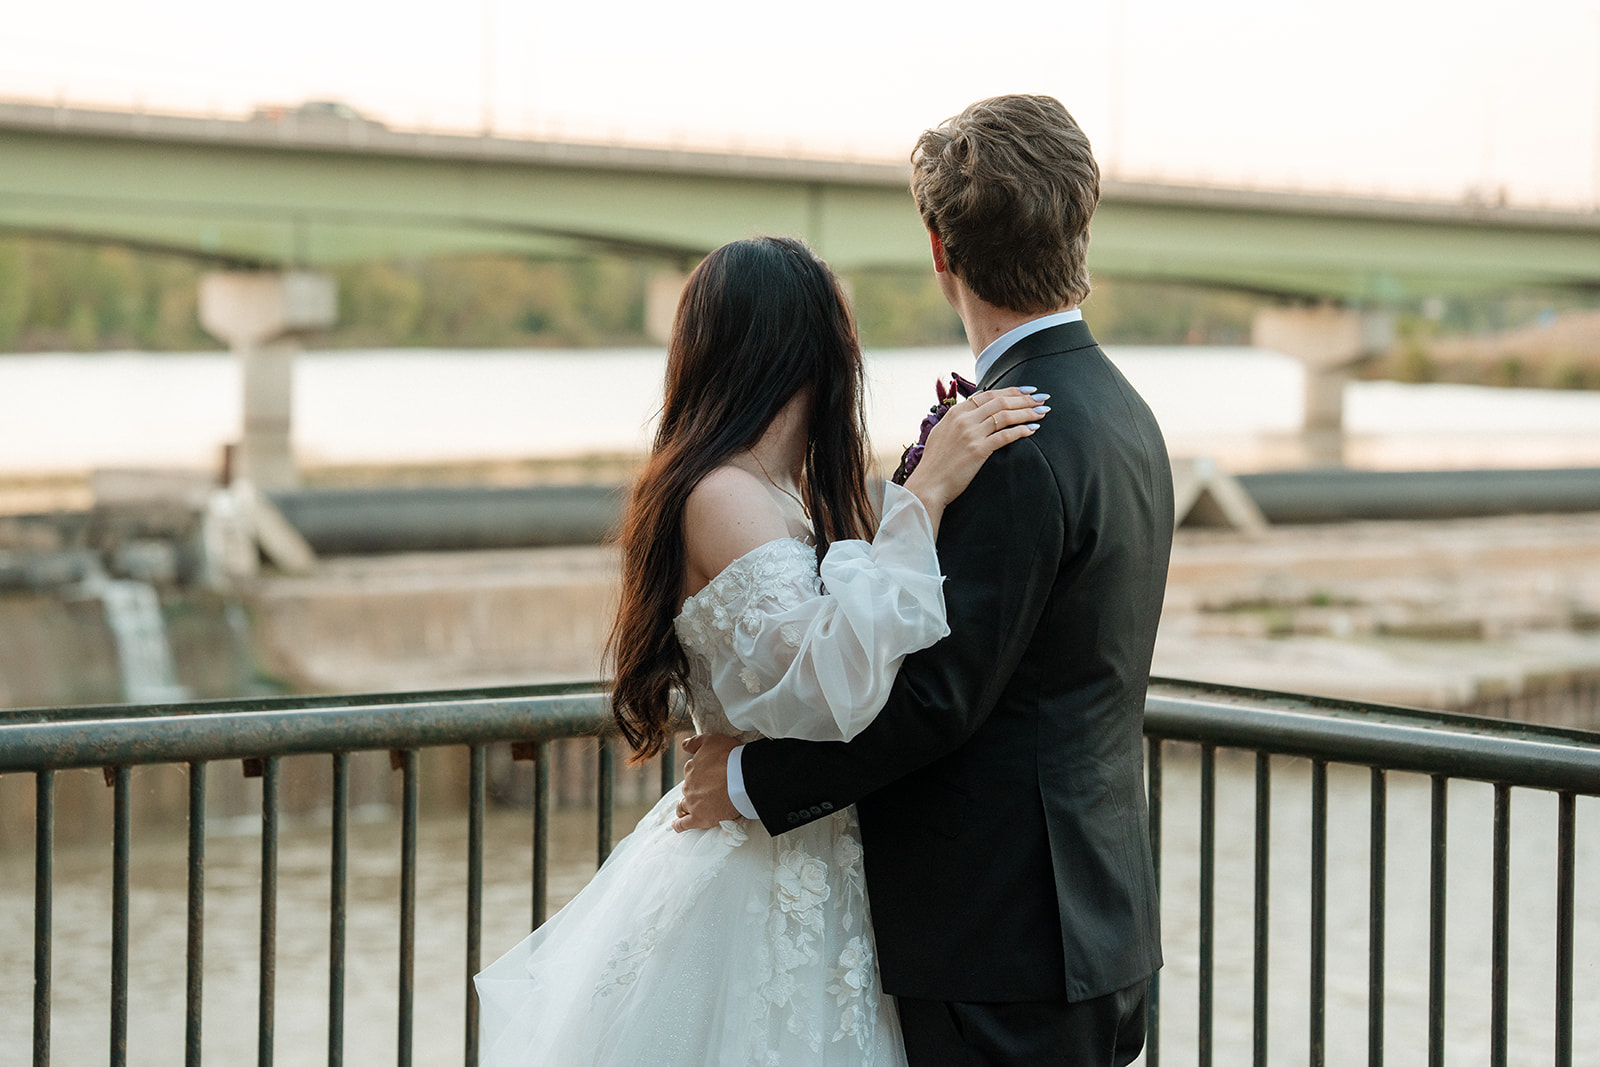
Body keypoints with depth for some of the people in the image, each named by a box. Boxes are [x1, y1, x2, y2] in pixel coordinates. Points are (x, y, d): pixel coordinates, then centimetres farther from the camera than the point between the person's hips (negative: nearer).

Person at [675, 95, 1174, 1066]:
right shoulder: (1121, 412, 11)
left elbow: (938, 693, -21)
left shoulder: (1015, 442, -20)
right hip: (1100, 911, 10)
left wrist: (756, 779, -10)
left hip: (1004, 939, -10)